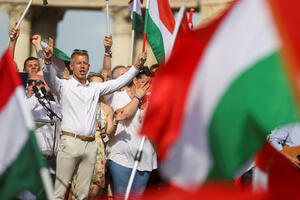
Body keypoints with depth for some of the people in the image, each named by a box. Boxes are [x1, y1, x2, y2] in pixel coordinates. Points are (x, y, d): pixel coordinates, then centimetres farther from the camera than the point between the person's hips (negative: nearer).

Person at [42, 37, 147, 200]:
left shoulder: (95, 88, 19)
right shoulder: (64, 86, 5)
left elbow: (119, 82, 19)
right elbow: (50, 78, -14)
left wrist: (137, 66, 7)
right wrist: (48, 61, -34)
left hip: (90, 144, 5)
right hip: (71, 142, -5)